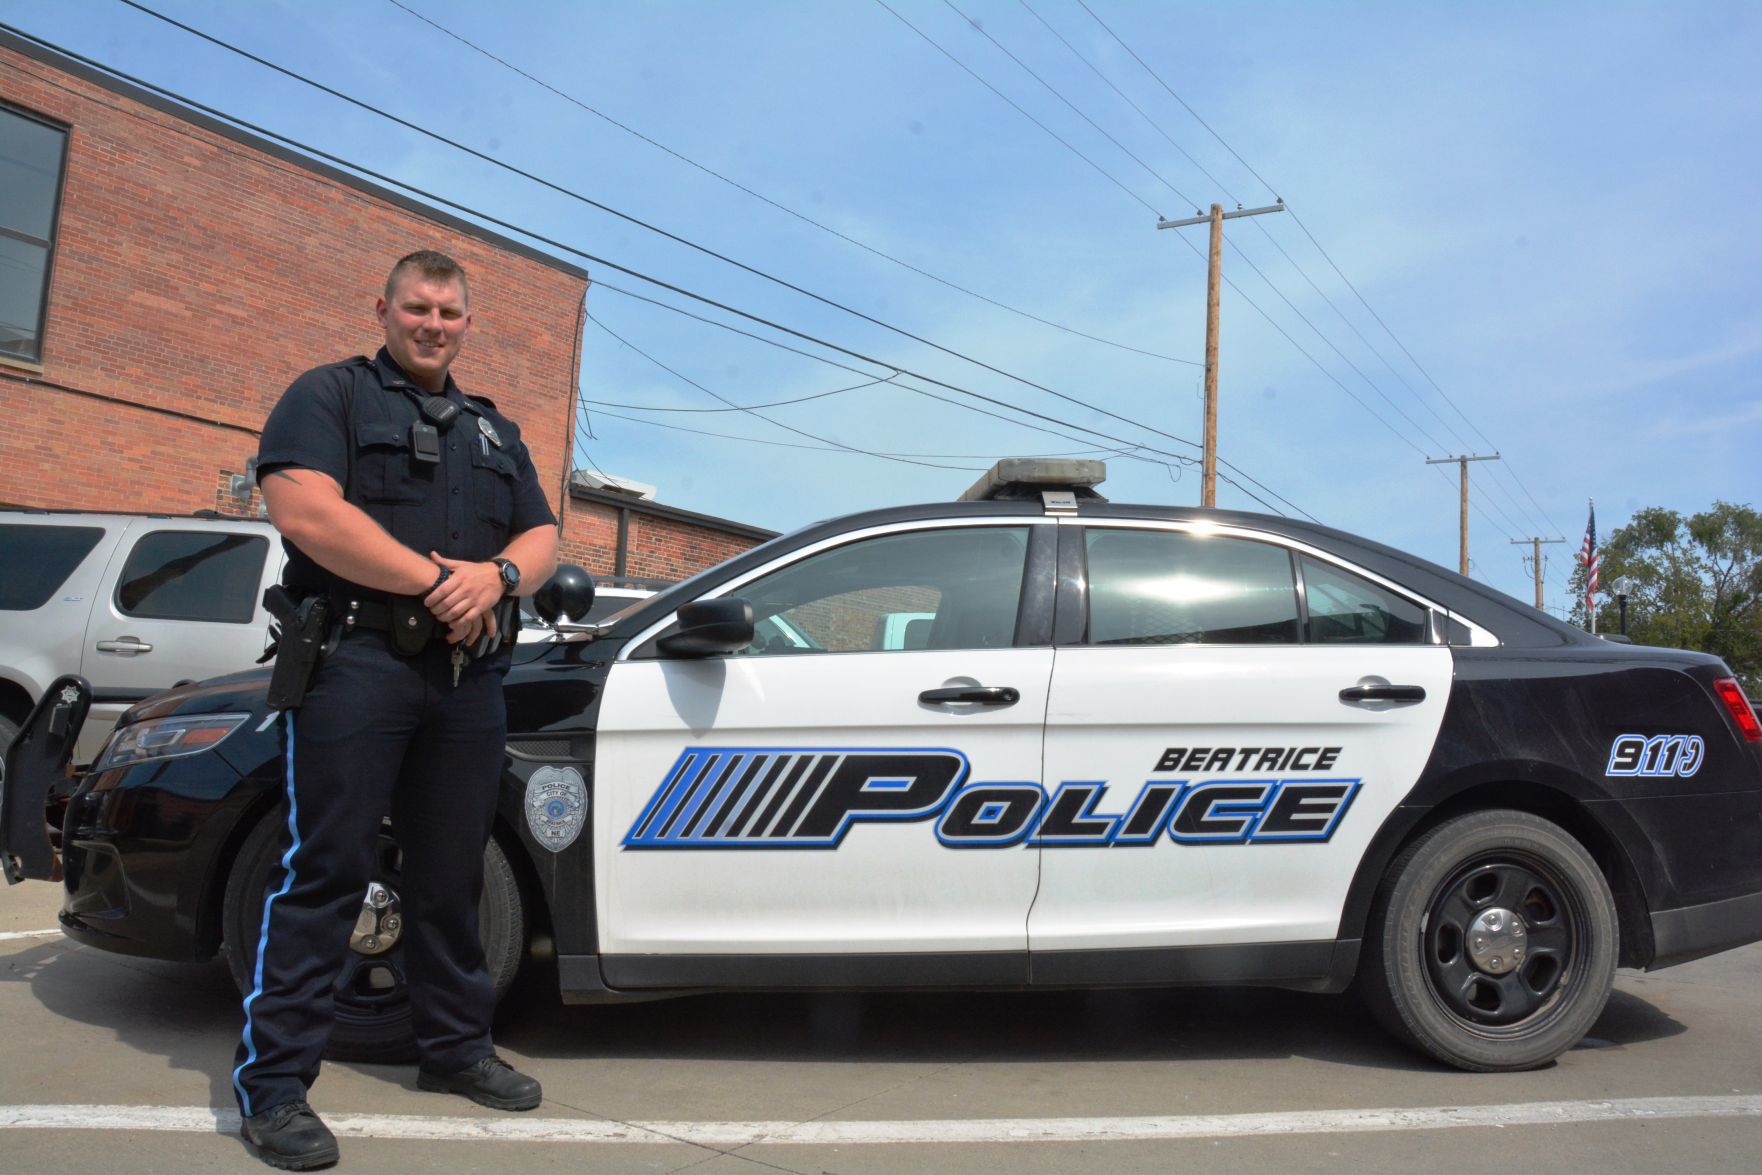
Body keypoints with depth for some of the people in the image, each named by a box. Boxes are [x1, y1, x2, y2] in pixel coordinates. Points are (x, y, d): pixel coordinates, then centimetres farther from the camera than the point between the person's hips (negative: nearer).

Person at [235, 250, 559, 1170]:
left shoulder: (495, 431, 23)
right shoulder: (331, 394, 5)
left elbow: (542, 536, 17)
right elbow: (304, 510, -11)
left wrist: (498, 575, -7)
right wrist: (436, 580, -14)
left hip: (470, 673, 6)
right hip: (357, 657, -5)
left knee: (451, 875, 12)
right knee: (323, 870, -5)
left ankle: (454, 1048, 24)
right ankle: (273, 1083, 4)